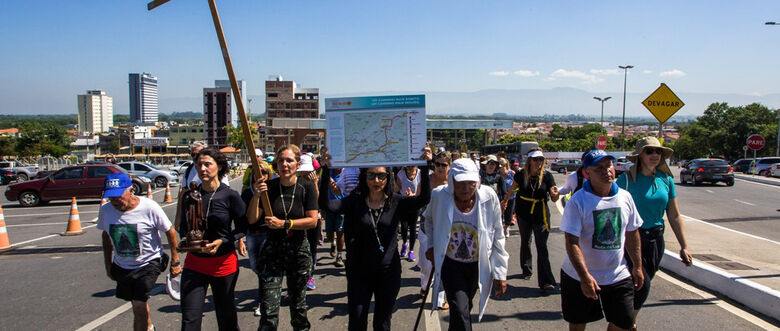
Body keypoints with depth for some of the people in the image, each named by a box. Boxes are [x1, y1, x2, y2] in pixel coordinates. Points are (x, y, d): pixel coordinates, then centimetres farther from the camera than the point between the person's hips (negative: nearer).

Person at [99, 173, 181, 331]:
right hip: (122, 266, 5)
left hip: (148, 263, -5)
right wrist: (108, 265, 15)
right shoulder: (105, 210, -10)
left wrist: (175, 261, -7)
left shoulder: (149, 207, -23)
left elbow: (170, 231, -11)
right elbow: (106, 236, 9)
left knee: (139, 306, -15)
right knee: (138, 304, 19)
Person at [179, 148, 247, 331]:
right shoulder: (190, 196, 0)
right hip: (194, 263, 2)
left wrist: (221, 242, -18)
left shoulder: (230, 196, -9)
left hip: (224, 262, -2)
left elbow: (242, 228, -3)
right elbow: (183, 228, 9)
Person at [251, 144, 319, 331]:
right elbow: (252, 219, -6)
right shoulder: (268, 187, -4)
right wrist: (256, 196, -21)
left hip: (299, 250, 0)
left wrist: (284, 223, -19)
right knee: (269, 308, -8)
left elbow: (312, 220, -11)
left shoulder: (306, 187, -6)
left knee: (298, 303, 17)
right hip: (273, 250, 0)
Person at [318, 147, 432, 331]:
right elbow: (326, 204, -18)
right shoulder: (355, 202, -5)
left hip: (388, 273, 0)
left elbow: (424, 199, -21)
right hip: (359, 272, 0)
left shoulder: (396, 202, -5)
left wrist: (424, 167, -32)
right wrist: (326, 171, -28)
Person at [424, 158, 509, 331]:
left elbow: (497, 237, -7)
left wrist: (500, 273, -5)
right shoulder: (439, 195, -16)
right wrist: (431, 245, 1)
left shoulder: (489, 197, -17)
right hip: (450, 263, -1)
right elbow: (429, 219, 9)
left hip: (479, 265, 1)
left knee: (463, 308, 19)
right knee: (460, 310, -17)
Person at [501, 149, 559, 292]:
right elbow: (513, 187, 13)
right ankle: (527, 270, 39)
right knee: (525, 242, 17)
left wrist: (555, 194, -37)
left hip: (541, 215, -2)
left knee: (542, 246, -8)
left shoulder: (547, 176, -11)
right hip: (523, 214, 2)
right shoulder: (521, 174, -8)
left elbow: (553, 199, -14)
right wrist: (506, 200, 26)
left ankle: (546, 282, -8)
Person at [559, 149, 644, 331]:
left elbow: (632, 234, 11)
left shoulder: (625, 197, 0)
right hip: (579, 277, -4)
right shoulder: (577, 201, -17)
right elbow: (572, 243, -21)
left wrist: (637, 266, 12)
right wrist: (584, 277, -28)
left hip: (618, 277, 4)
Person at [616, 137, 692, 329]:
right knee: (642, 286, -10)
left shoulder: (666, 179, 4)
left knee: (641, 285, 14)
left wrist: (684, 246, 8)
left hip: (655, 239, 5)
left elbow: (674, 216, 9)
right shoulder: (626, 179, -11)